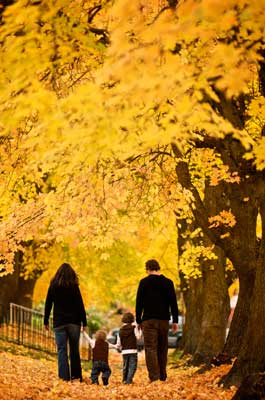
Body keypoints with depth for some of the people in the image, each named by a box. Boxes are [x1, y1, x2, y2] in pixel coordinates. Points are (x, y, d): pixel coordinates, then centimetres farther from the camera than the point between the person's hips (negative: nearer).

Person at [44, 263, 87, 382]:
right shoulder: (74, 287, -1)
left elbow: (48, 305, 5)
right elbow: (80, 305, -2)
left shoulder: (53, 286, 3)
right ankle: (76, 376, 10)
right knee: (74, 350, 9)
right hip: (74, 322, 0)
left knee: (62, 349, -2)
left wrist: (46, 321, 11)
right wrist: (84, 322, 1)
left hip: (59, 323, 0)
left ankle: (64, 376, -10)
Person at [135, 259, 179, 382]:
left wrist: (139, 321, 6)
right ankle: (163, 376, 16)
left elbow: (139, 302, -2)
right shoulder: (168, 282, 4)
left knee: (150, 348, -5)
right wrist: (175, 321, 6)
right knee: (162, 349, 13)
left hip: (149, 320, -3)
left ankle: (154, 377, -16)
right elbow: (173, 303, 3)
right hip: (164, 320, 3)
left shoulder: (144, 282, -3)